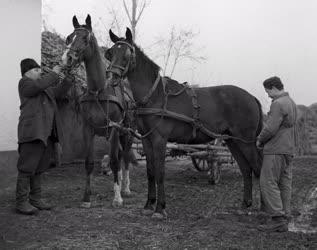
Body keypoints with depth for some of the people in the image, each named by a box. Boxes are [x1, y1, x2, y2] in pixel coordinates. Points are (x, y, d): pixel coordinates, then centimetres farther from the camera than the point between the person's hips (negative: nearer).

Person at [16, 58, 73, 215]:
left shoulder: (45, 87, 22)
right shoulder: (24, 83, -2)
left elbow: (59, 92, 24)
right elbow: (39, 85, -21)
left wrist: (66, 79, 9)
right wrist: (53, 74, -11)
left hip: (47, 134, 8)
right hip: (32, 132, -8)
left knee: (39, 169, 12)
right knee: (27, 168, -4)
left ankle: (35, 199, 20)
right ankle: (21, 202, 1)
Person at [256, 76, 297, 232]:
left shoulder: (278, 104, -15)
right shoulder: (291, 102, 16)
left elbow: (270, 128, -21)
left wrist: (260, 140, -2)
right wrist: (263, 137, 13)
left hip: (276, 150, -10)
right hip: (288, 149, 10)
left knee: (268, 183, -5)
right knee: (284, 185, 10)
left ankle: (278, 218, -5)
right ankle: (284, 221, 15)